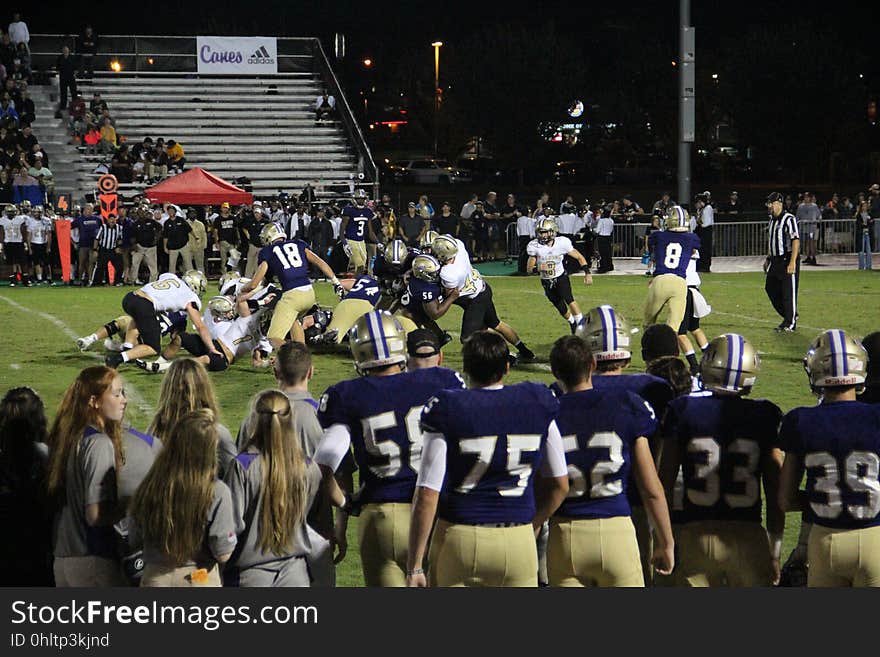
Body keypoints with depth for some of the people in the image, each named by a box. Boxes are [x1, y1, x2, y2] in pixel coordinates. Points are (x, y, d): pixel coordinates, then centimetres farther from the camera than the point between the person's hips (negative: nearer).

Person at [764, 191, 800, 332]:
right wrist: (768, 259, 23)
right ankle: (788, 317, 25)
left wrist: (792, 262, -25)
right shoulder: (772, 220, 14)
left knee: (789, 291, -5)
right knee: (770, 288, 11)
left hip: (788, 260, -9)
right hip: (775, 261, 9)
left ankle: (791, 323, 4)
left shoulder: (789, 219, -14)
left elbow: (796, 240, -20)